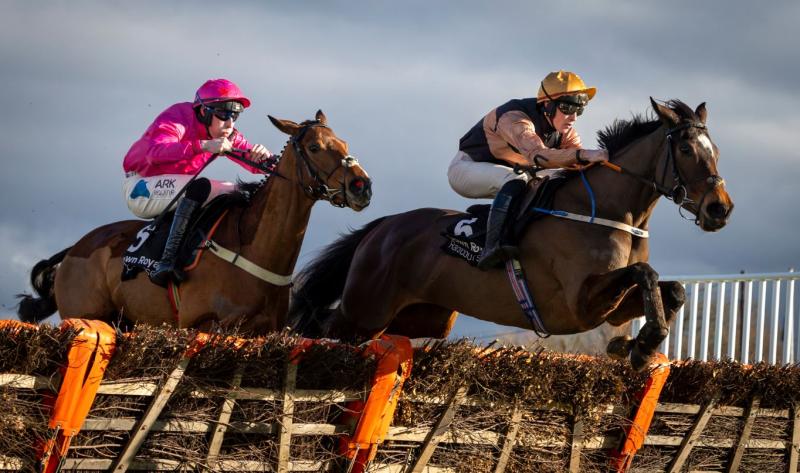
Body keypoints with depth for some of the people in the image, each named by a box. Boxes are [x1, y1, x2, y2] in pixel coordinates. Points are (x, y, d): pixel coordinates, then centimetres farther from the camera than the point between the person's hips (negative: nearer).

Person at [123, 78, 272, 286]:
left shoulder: (226, 135, 1)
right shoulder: (177, 119, -22)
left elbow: (256, 166, -4)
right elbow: (155, 151, -41)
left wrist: (261, 155, -30)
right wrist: (204, 146, -51)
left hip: (177, 189, 8)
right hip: (141, 189, -8)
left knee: (236, 192, 0)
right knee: (200, 187, -33)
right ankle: (166, 262, -40)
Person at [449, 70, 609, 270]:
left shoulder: (564, 130, -7)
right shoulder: (515, 119, -34)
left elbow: (580, 161, -14)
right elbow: (538, 155, -50)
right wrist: (584, 155, -61)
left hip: (504, 175, 9)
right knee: (515, 182, -37)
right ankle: (491, 248, -45)